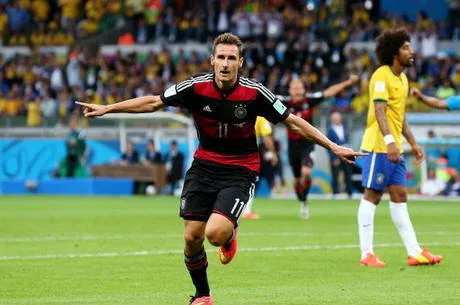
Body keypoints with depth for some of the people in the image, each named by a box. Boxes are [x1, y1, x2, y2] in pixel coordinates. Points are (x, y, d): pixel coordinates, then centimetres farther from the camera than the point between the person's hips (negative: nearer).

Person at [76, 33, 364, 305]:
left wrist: (333, 147, -9)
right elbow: (153, 102, -1)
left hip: (240, 171, -3)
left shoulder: (255, 93, -15)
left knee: (215, 233, -23)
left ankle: (230, 234, 16)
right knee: (192, 237, -3)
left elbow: (293, 121, -7)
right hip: (205, 165, 3)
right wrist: (107, 108, -3)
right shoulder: (197, 87, -11)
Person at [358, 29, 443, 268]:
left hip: (394, 149, 9)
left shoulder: (402, 78, 17)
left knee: (399, 196, 8)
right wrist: (389, 140, -33)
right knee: (372, 196, -5)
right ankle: (366, 254, -3)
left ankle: (414, 252, 9)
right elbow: (379, 110, -23)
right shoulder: (381, 76, -12)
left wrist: (412, 143, 23)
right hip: (378, 146, -9)